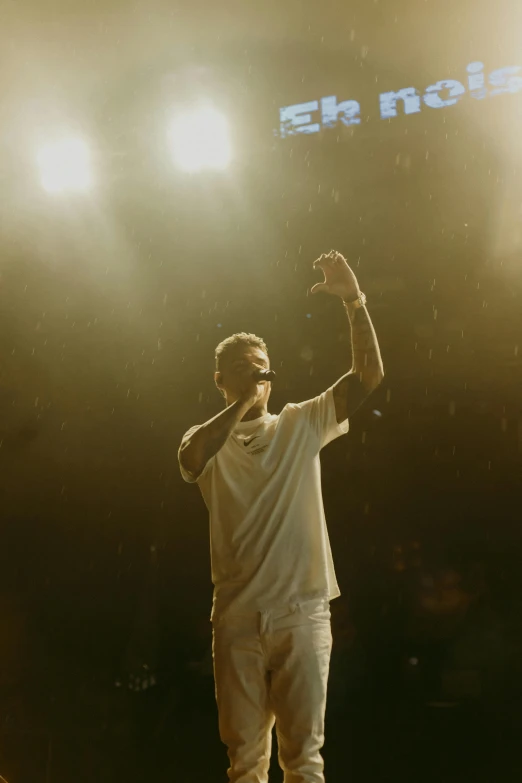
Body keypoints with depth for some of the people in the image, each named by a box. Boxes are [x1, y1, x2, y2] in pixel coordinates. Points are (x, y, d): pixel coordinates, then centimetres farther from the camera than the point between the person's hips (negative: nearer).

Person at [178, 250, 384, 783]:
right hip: (237, 617, 0)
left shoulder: (302, 424, 9)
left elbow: (370, 375, -1)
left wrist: (354, 302, -12)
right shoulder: (209, 439, 7)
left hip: (302, 613, 0)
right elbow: (192, 456, -19)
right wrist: (243, 401, -17)